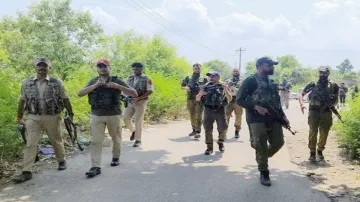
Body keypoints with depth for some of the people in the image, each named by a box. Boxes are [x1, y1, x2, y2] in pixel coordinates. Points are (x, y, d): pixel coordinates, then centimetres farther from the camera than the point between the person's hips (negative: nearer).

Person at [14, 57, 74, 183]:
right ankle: (27, 172, -2)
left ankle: (61, 161, 35)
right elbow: (22, 101, 12)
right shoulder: (26, 83, 5)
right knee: (30, 144, -5)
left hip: (52, 118, -1)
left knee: (56, 141, 13)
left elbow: (65, 99, 5)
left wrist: (70, 114, 7)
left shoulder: (57, 83, -1)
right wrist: (19, 117, 15)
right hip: (33, 118, 1)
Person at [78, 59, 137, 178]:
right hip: (96, 115, 1)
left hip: (114, 115, -1)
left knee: (116, 138, 15)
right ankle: (95, 167, -3)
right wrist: (96, 85, -16)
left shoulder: (116, 80, 0)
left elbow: (134, 93, -7)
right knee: (95, 141, -5)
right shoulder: (93, 81, 8)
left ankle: (115, 158, 38)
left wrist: (118, 86, -19)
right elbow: (80, 93, -5)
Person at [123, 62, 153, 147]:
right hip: (130, 102, 5)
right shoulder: (130, 78, 9)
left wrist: (138, 98, -19)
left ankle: (138, 140, 11)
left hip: (141, 102, -5)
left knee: (138, 121, -1)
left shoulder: (147, 79, -6)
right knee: (126, 118, 1)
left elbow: (150, 91, -11)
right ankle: (133, 131, 29)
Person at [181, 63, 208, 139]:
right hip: (190, 100, 3)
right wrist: (186, 87, -8)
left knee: (198, 116, -14)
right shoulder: (188, 78, 12)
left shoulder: (204, 79, 9)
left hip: (200, 100, -3)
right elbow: (182, 86, 13)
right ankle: (194, 130, 27)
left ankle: (198, 132, -15)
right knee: (192, 116, 12)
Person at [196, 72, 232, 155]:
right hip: (208, 110, 1)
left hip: (220, 111, -1)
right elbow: (197, 99, 9)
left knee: (223, 128, -1)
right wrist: (200, 94, -12)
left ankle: (220, 143, 26)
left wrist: (225, 90, -16)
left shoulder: (223, 86, 6)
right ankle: (209, 147, 12)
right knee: (208, 129, -1)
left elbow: (230, 99, -2)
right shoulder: (206, 86, 8)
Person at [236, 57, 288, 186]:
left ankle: (262, 159, 32)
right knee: (261, 147, -5)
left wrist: (283, 116, 12)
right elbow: (239, 100, -12)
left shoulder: (271, 82, 16)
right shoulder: (251, 81, -8)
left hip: (273, 118, 7)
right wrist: (256, 107, -23)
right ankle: (264, 174, 11)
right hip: (257, 120, -7)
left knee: (278, 143, 7)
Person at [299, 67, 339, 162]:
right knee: (313, 133, -8)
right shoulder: (313, 85, 1)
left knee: (324, 134, 8)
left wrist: (332, 104, -5)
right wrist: (301, 104, -13)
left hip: (326, 113, 2)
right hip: (314, 112, -2)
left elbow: (336, 99, 16)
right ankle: (312, 152, 4)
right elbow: (301, 94, 4)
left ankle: (320, 151, 28)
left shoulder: (333, 86, 5)